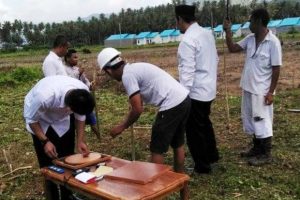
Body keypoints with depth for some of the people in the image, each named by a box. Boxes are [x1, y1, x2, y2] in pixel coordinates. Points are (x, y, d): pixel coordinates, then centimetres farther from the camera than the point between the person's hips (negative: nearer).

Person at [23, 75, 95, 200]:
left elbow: (80, 116, -10)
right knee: (48, 165, -2)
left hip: (61, 119, 4)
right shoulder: (45, 96, -43)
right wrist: (45, 141, -27)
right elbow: (30, 118, -23)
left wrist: (80, 141, -17)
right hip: (39, 120, -3)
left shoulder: (84, 92, -29)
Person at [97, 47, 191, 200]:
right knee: (177, 144, 23)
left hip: (172, 105, -10)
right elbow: (138, 105, 23)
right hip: (184, 99, 10)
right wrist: (125, 122, 28)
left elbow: (138, 110, -13)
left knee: (157, 150, 4)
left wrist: (122, 127, 1)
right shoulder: (135, 68, 18)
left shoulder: (127, 75, -11)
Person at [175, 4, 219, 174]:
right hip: (208, 89, 9)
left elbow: (187, 71, -24)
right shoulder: (207, 33, 5)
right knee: (205, 123, 25)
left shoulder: (188, 40, -21)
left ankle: (202, 166, 20)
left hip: (195, 92, -9)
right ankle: (212, 155, 41)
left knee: (195, 129, 7)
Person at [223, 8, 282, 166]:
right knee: (251, 120, 17)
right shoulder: (250, 39, 4)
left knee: (262, 122, 3)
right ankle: (257, 148, 33)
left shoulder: (273, 42, -15)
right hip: (248, 88, 7)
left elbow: (276, 68, -14)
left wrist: (271, 92, -16)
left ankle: (266, 155, 17)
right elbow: (233, 48, 9)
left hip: (261, 90, -7)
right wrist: (228, 32, -2)